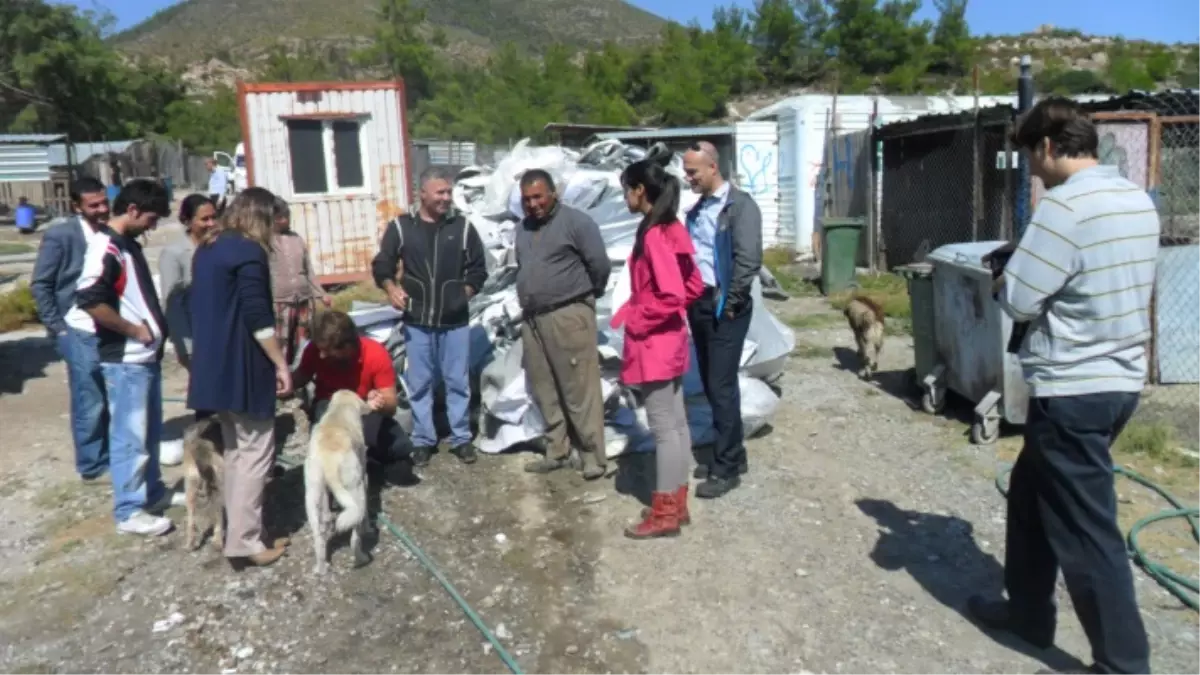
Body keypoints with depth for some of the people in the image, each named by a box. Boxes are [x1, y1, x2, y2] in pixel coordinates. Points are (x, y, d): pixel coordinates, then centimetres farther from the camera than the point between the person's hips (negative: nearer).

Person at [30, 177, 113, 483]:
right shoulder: (60, 235, -9)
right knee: (90, 404, 1)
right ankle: (91, 465, 17)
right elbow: (40, 285, -5)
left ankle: (110, 455, 27)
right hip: (80, 333, -5)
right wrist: (58, 327, -8)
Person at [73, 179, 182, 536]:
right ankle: (129, 511, 8)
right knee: (130, 435, -1)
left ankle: (153, 491, 31)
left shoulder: (130, 245, 13)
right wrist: (134, 330, -18)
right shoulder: (105, 248, -17)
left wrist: (156, 327, 11)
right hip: (125, 359, -9)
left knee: (151, 430, 18)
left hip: (147, 355, 9)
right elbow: (88, 300, -27)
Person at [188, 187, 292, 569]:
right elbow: (257, 316, -20)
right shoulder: (249, 251, -13)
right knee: (255, 452, -2)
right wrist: (281, 364, -14)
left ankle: (243, 533, 23)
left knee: (235, 450, 16)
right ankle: (244, 544, 0)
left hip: (215, 366, 9)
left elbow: (207, 309, 18)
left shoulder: (207, 250, 14)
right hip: (244, 369, -9)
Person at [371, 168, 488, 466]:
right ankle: (423, 440, 19)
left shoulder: (462, 227, 3)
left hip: (455, 321, 0)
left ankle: (461, 438, 19)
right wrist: (390, 287, -15)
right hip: (417, 322, 0)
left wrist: (466, 291, -3)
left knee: (458, 382, 7)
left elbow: (478, 268, 10)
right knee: (419, 384, 7)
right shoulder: (401, 227, 1)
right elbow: (381, 265, 3)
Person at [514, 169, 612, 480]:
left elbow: (600, 265, -8)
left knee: (580, 391, -5)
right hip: (532, 319, 8)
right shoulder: (523, 228, 15)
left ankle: (593, 455, 4)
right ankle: (556, 452, 24)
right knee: (544, 391, 12)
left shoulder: (576, 222, -9)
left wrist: (585, 294, 6)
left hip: (568, 317, -8)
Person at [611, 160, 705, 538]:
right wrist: (643, 312, 10)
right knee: (676, 423, 14)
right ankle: (676, 504, 25)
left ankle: (664, 514, 9)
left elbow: (671, 296, -26)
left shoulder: (654, 235, -20)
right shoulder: (670, 229, 9)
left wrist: (636, 320, -13)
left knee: (663, 428, -1)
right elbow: (693, 286, 13)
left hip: (653, 344, -10)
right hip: (668, 342, 10)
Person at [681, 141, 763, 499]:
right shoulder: (696, 210, 14)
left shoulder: (740, 205, -9)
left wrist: (729, 302, -14)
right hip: (699, 305, 8)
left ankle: (727, 467, 6)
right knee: (711, 385, 12)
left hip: (724, 308, -8)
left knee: (722, 387, -4)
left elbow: (749, 260, -16)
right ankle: (732, 454, 25)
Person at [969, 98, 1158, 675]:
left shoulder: (1065, 204, -20)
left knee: (1086, 530, 2)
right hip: (1121, 379, 10)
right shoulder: (1138, 200, 9)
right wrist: (1029, 262, 11)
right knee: (1032, 493, 22)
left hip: (1074, 391, -10)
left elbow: (1018, 300, -20)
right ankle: (1027, 611, 36)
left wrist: (1005, 280, 2)